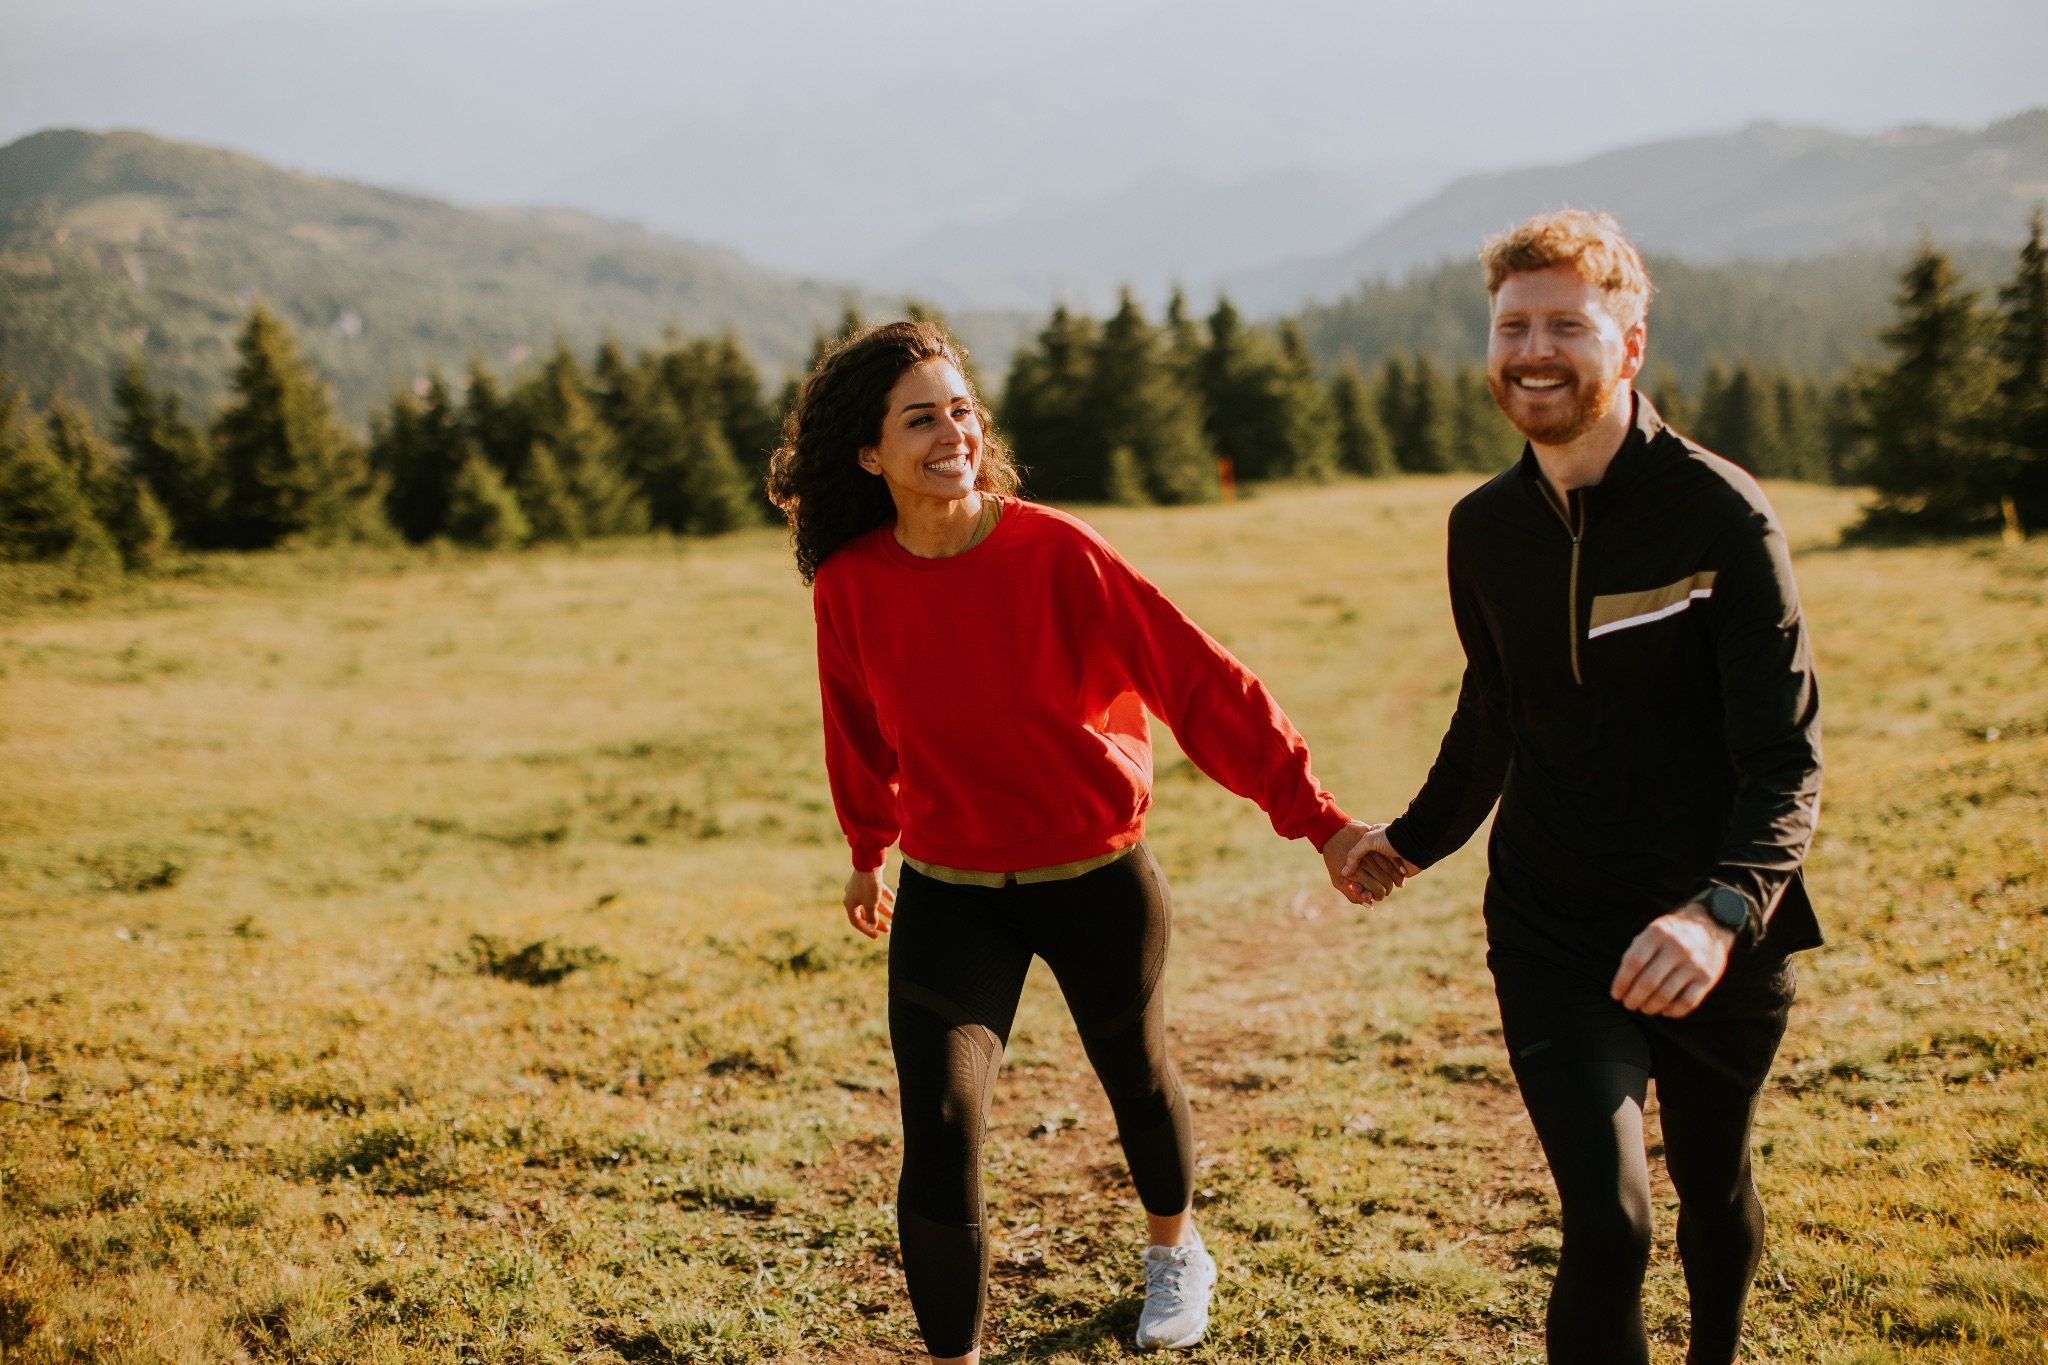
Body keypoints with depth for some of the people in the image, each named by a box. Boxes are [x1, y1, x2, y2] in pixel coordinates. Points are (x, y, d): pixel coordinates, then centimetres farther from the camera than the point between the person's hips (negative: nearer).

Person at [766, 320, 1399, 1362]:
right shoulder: (849, 586, -11)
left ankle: (1175, 1249, 54)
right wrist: (868, 852, 22)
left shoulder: (1055, 552, -19)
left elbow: (1197, 679, -17)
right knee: (940, 1135, -12)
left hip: (1100, 882, 0)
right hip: (950, 895, 1)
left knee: (1137, 1079, 22)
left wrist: (1315, 817, -20)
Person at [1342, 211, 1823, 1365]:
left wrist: (1724, 911, -35)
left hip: (1719, 944, -1)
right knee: (1609, 1225, -14)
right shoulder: (1484, 530, 1)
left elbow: (1788, 756, -19)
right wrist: (1418, 838, 29)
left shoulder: (1722, 514, -14)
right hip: (1554, 935, 2)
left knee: (1713, 1190, 20)